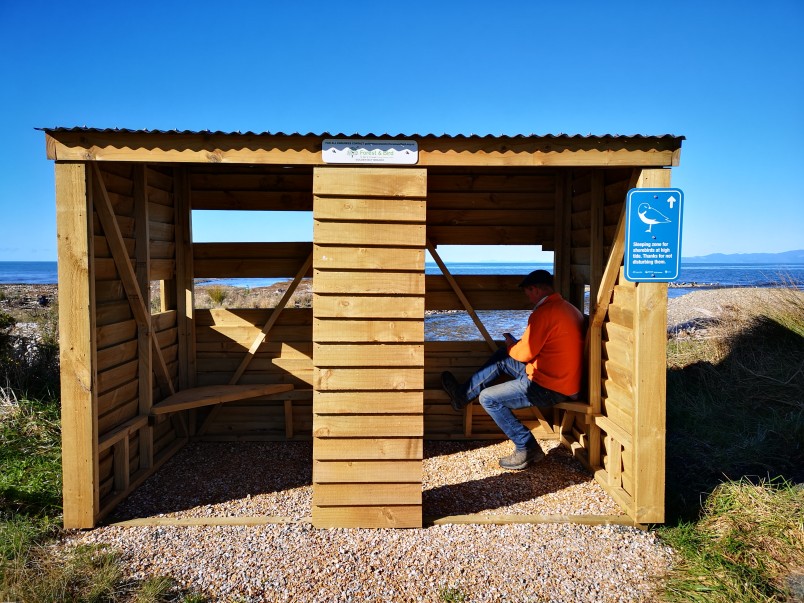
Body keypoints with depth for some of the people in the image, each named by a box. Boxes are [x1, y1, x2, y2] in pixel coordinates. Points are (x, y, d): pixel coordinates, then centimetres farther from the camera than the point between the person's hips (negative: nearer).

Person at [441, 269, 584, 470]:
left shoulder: (543, 313, -21)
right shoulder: (568, 307, 9)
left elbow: (524, 353, -17)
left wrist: (510, 346, 4)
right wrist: (516, 345, 15)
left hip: (549, 388, -10)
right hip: (565, 380, 10)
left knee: (488, 398, -1)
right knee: (501, 358, 18)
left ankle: (527, 448, 4)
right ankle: (463, 394, 25)